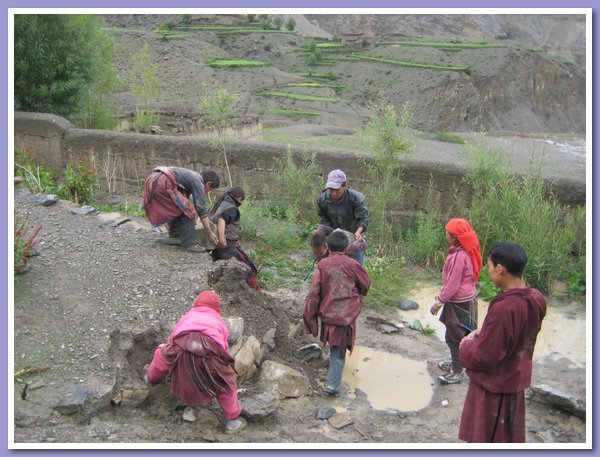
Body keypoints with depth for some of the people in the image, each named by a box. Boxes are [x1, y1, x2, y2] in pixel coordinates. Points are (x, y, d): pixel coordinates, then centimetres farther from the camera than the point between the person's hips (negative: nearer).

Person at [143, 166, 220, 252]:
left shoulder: (192, 176, 28)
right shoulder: (198, 182, 0)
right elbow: (201, 209, -4)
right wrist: (210, 234, 2)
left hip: (152, 181, 10)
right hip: (162, 184, -10)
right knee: (188, 211, -3)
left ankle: (174, 235, 27)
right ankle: (189, 243, -2)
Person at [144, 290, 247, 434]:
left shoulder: (188, 316, 35)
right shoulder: (220, 323, 35)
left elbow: (172, 338, 43)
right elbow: (223, 348, 40)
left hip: (181, 347, 1)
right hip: (210, 351, -1)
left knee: (162, 353, 35)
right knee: (226, 383, 23)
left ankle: (151, 379, 62)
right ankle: (232, 421, 30)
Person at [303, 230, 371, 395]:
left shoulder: (322, 265, -8)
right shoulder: (352, 264, -6)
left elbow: (314, 292, -9)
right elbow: (366, 284, 9)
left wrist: (310, 316, 0)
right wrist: (357, 294, 30)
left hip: (328, 313, 1)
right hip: (347, 314, -1)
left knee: (334, 346, 23)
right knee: (339, 350, 8)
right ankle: (333, 384, 1)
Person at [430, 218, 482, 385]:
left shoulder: (459, 256, -26)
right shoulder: (466, 252, 3)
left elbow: (453, 285, -23)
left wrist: (439, 302, -13)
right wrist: (442, 294, 19)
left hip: (460, 303, -9)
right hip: (466, 300, 9)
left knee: (453, 337, 3)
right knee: (455, 336, 23)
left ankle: (458, 372, 15)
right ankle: (455, 363, 39)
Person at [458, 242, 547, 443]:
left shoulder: (503, 309, -34)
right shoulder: (536, 298, -9)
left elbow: (483, 357, -26)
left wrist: (466, 345, -7)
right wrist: (483, 334, 2)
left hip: (494, 386, -7)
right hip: (516, 379, 7)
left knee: (485, 437, 13)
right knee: (509, 435, 26)